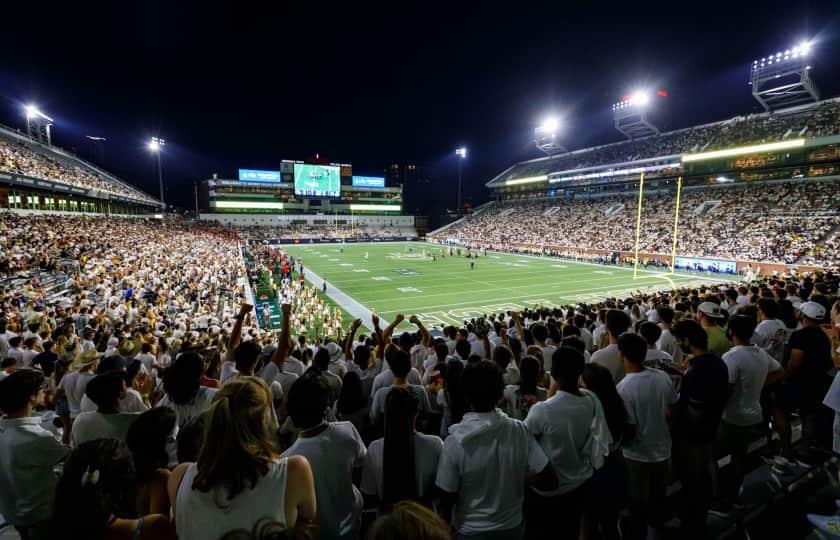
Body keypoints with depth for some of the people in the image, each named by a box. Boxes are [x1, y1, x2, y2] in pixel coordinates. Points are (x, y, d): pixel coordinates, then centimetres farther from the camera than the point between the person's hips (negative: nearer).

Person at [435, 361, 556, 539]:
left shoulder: (454, 442, -25)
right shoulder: (519, 430, -18)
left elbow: (447, 497, -16)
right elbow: (549, 481, -14)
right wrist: (519, 476, 2)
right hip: (512, 525, 3)